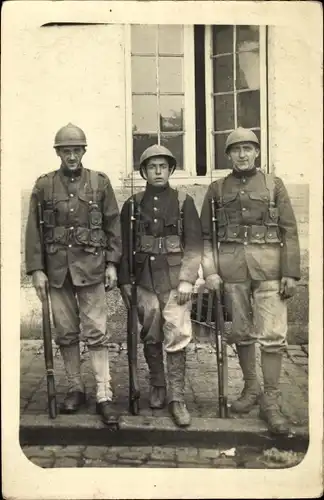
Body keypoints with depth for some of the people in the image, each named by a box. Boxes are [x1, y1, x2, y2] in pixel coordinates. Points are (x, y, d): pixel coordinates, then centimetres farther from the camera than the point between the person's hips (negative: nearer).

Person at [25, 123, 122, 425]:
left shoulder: (100, 182, 2)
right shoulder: (44, 185, 4)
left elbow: (113, 225, 4)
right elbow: (33, 230, 2)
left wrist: (112, 264, -2)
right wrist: (36, 269, -3)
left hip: (91, 267, -2)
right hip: (57, 269, 2)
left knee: (96, 333, -1)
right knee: (66, 333, 10)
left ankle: (104, 396, 5)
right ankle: (75, 389, 24)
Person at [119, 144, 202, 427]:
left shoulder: (183, 202, 3)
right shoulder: (132, 205, 8)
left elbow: (194, 244, -2)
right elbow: (123, 246, 9)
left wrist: (187, 279, -10)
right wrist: (124, 282, 4)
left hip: (175, 279, -2)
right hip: (144, 280, 2)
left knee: (177, 338, -5)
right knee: (150, 338, 11)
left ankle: (177, 398, 5)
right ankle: (157, 387, 30)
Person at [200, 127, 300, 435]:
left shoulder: (274, 185, 6)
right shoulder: (217, 189, 9)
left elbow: (289, 231, 2)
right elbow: (205, 234, 7)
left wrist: (290, 273, -5)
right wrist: (209, 271, -3)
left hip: (269, 267, -1)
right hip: (232, 267, 2)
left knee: (272, 334, -4)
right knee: (241, 332, 11)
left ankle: (270, 401, 7)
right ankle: (250, 388, 28)